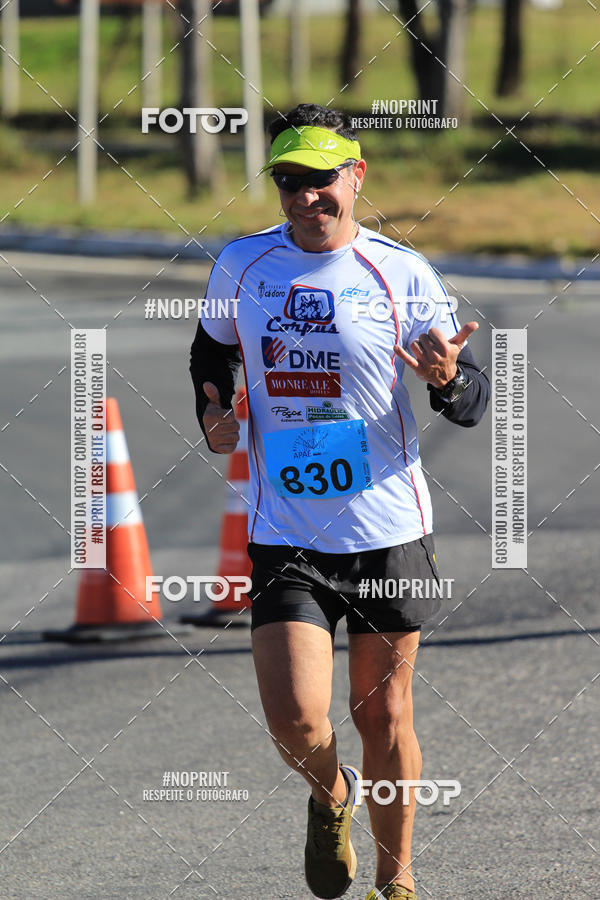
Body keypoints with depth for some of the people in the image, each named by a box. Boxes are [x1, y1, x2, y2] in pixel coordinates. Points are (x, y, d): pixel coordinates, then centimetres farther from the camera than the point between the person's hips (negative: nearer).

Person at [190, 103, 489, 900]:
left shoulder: (402, 274, -5)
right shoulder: (242, 265, 1)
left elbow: (475, 403, -2)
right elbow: (213, 349, 21)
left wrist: (447, 378, -25)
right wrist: (213, 416, 2)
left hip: (389, 534, -1)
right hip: (284, 537, 1)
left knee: (384, 718, 7)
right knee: (294, 718, -12)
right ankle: (332, 797, 22)